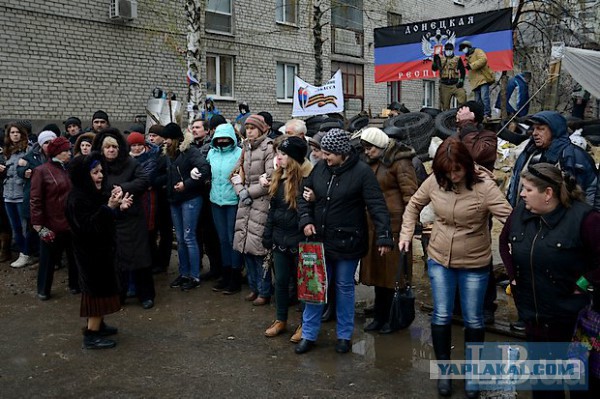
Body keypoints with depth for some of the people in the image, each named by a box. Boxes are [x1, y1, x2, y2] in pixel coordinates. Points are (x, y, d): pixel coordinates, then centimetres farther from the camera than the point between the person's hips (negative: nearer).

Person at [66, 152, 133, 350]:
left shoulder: (93, 194, 6)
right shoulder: (77, 199, -22)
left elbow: (103, 220, 14)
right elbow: (88, 227, -30)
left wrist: (119, 207, -3)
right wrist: (109, 207, -35)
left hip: (100, 250, 10)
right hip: (91, 253, -10)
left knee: (101, 288, 18)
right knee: (98, 290, -4)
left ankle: (97, 325, 32)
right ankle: (91, 336, 6)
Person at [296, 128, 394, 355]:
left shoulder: (362, 172, -14)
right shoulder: (320, 168, -1)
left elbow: (377, 206, -16)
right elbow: (304, 196, 10)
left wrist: (384, 237, -22)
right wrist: (306, 220, -4)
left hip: (347, 242, -4)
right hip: (319, 240, 4)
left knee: (344, 287, 12)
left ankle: (344, 335, 28)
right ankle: (309, 334, 24)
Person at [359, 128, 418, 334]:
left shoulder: (400, 162, -10)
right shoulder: (372, 163, 14)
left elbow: (410, 195, -14)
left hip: (394, 225, -8)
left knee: (394, 272, 1)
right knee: (377, 270, 13)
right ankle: (380, 317, 25)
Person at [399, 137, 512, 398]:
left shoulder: (484, 185, -21)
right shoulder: (434, 181, -9)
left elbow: (510, 218, -26)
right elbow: (414, 205, 8)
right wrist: (406, 234, 1)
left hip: (474, 263, -2)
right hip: (439, 259, 3)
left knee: (473, 320, 12)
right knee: (441, 316, 10)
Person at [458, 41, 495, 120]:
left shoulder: (478, 51, 3)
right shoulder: (468, 57, 27)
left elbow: (483, 59, -17)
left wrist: (471, 65, -20)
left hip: (483, 79, -9)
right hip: (475, 82, 9)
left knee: (484, 97, -18)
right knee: (478, 101, 5)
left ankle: (487, 114, -18)